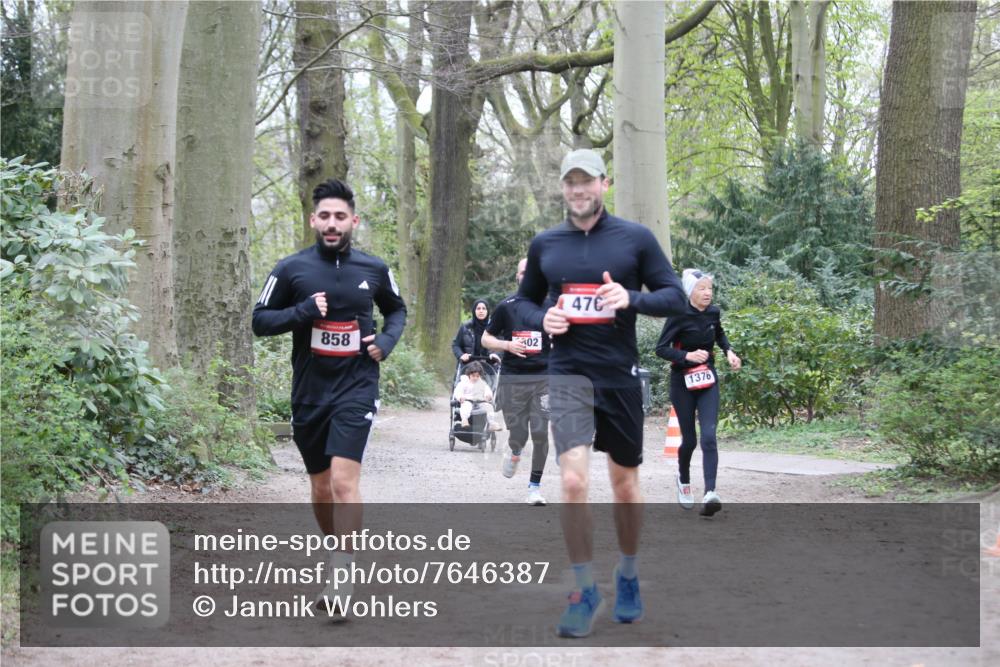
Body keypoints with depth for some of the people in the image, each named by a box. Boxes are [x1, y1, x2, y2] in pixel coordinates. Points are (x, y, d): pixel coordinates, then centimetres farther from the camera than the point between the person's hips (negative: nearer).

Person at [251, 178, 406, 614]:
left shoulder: (373, 269, 2)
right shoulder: (291, 269, -1)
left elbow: (396, 309, 20)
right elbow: (260, 320, 1)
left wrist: (388, 339, -1)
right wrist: (303, 311, -15)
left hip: (356, 386, -2)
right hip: (309, 392, 2)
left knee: (344, 478, -18)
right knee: (321, 486, 13)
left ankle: (342, 577, -18)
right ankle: (337, 553, 34)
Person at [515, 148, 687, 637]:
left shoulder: (635, 238, 0)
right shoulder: (545, 245, 6)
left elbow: (676, 298, 0)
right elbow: (525, 301, 18)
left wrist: (631, 299, -19)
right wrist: (543, 318, -5)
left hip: (621, 376, 0)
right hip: (568, 374, 0)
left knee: (625, 487, 11)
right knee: (573, 482, -15)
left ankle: (627, 577, 34)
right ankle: (585, 592, -1)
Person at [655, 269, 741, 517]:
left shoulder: (713, 312, 1)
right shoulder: (679, 315, -14)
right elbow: (661, 348, -14)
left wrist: (728, 351, 5)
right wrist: (687, 355, -27)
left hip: (707, 381, 3)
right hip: (683, 383, -3)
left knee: (709, 437, -14)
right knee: (689, 439, 5)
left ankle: (710, 494, -24)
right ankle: (683, 479, 37)